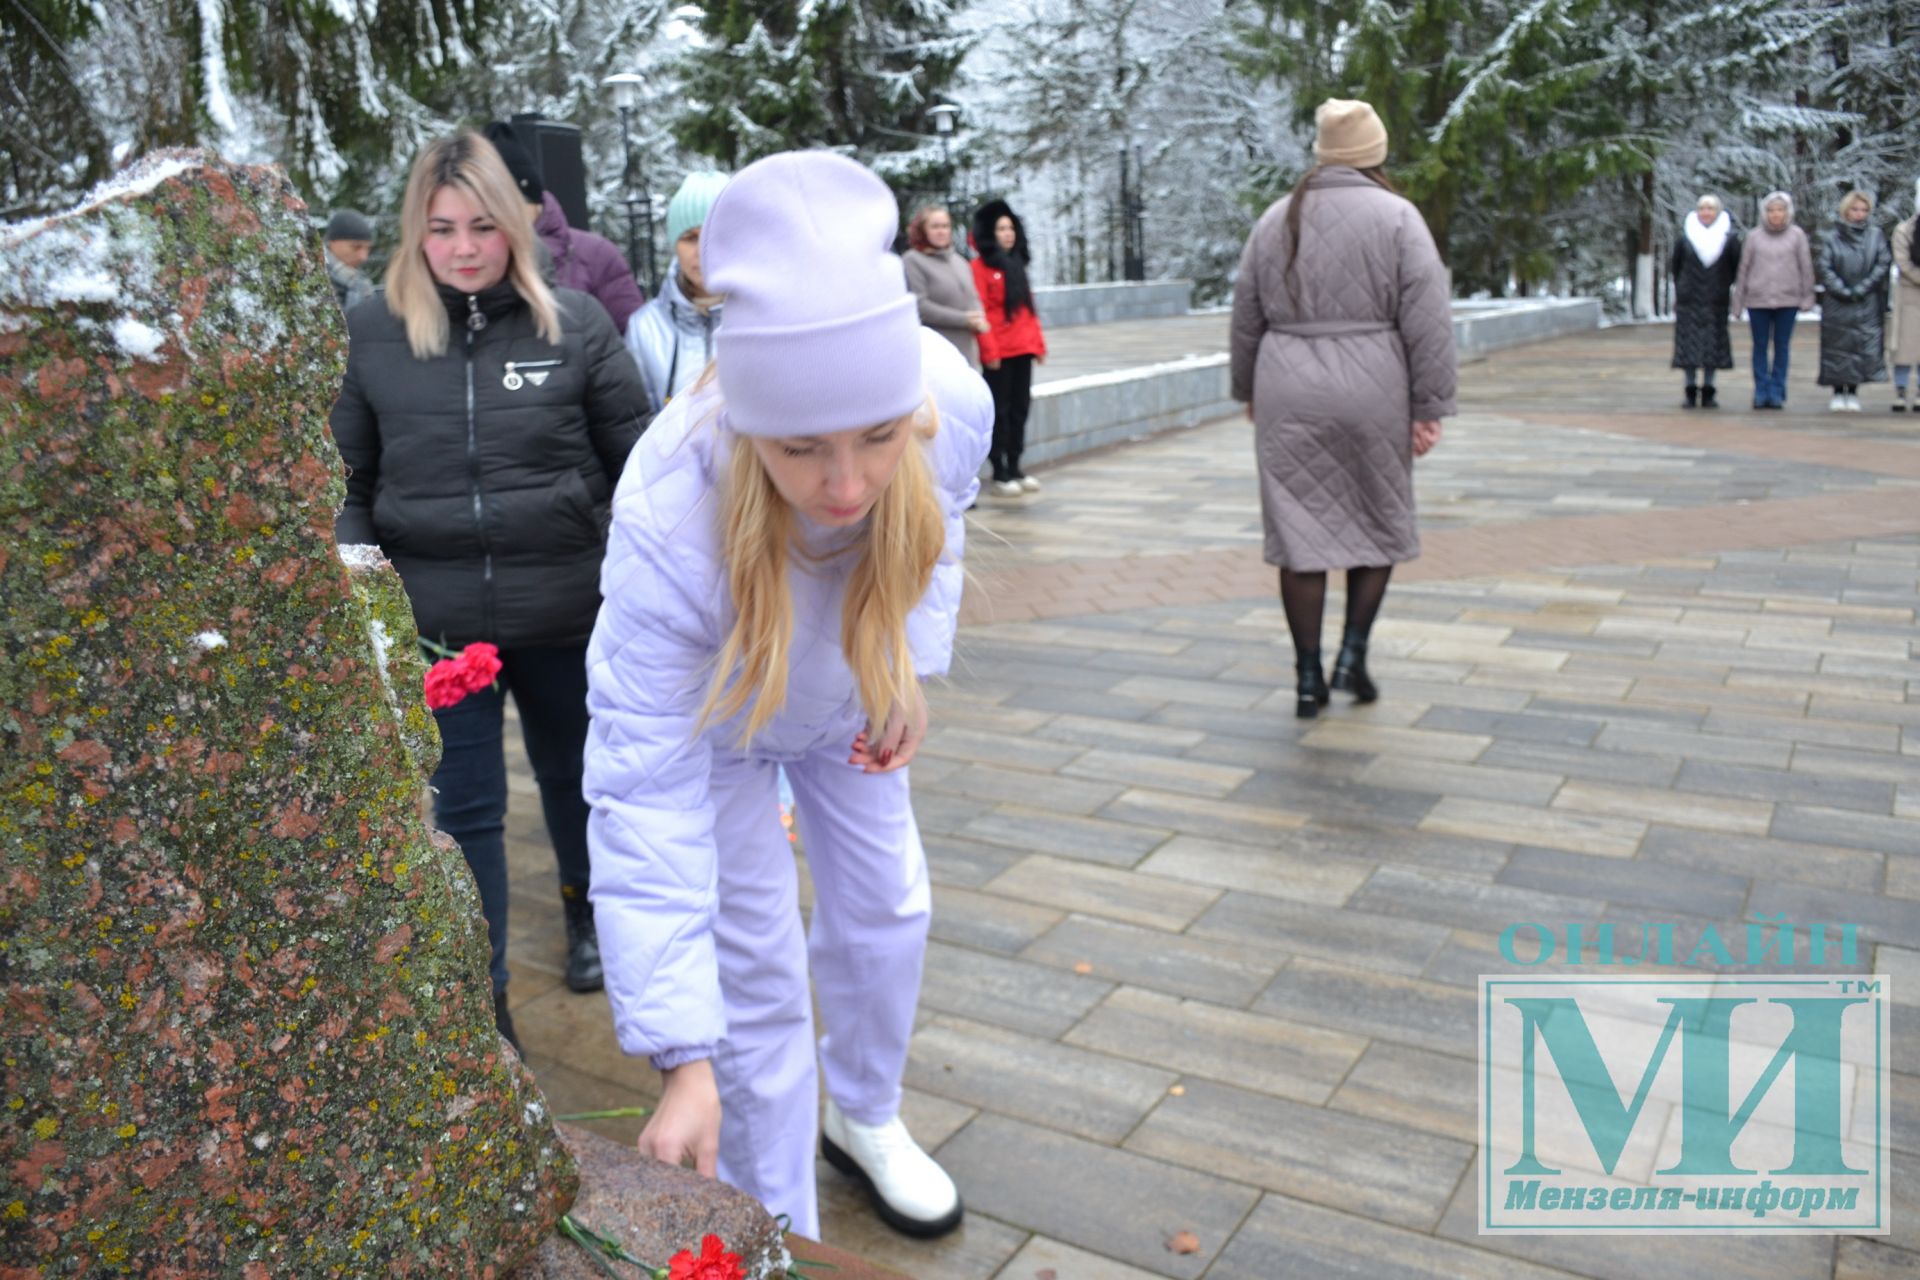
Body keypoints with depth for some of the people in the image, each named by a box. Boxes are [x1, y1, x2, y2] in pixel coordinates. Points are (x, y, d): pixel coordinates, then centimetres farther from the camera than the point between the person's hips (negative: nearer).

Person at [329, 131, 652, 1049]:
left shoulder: (573, 324, -3)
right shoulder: (371, 336, -1)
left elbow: (635, 462, 1)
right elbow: (350, 479, 9)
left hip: (565, 609, 0)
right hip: (434, 619, 0)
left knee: (573, 774, 20)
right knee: (462, 808, 5)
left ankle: (586, 909, 48)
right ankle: (482, 1003, 18)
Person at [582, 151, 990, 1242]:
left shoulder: (956, 405, -35)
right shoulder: (667, 520, -46)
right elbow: (646, 798, -41)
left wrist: (912, 662, -15)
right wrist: (684, 1060, -41)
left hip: (844, 701, 4)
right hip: (712, 717, -4)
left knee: (886, 906, 17)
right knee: (758, 979, -1)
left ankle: (863, 1118, 47)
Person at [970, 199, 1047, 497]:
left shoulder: (1017, 264, 15)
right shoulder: (980, 266, -7)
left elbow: (1028, 307, 17)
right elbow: (979, 310, -13)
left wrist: (1038, 343, 13)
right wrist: (989, 350, -18)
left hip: (1023, 349, 7)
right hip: (999, 353, -7)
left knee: (1020, 408, 10)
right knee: (1000, 411, -1)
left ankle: (1015, 469, 18)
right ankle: (1000, 474, 5)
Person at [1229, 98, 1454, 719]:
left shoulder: (1276, 220, 9)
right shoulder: (1397, 217, -1)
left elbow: (1246, 318, 14)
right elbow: (1427, 323, -7)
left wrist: (1248, 389, 25)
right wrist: (1429, 406, -3)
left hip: (1288, 394, 3)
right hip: (1372, 393, -2)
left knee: (1299, 530, 6)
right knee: (1380, 522, 16)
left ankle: (1309, 680, 10)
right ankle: (1353, 656, 10)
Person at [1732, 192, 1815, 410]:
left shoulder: (1797, 236, 4)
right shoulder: (1755, 237, 4)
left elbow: (1806, 268, 5)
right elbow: (1743, 270, 8)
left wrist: (1807, 297, 2)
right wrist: (1738, 302, 7)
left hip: (1787, 300, 0)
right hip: (1758, 300, 0)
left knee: (1782, 346, 4)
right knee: (1760, 346, 3)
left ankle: (1777, 393, 8)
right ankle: (1761, 392, 9)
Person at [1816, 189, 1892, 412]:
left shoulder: (1876, 236, 7)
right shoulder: (1831, 238, 3)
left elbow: (1884, 263, -1)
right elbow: (1825, 269, -3)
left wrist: (1861, 289, -11)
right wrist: (1843, 291, -13)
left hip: (1867, 304, 1)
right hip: (1837, 306, -1)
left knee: (1863, 347, -3)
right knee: (1838, 346, 0)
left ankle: (1853, 394, 3)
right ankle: (1838, 394, 7)